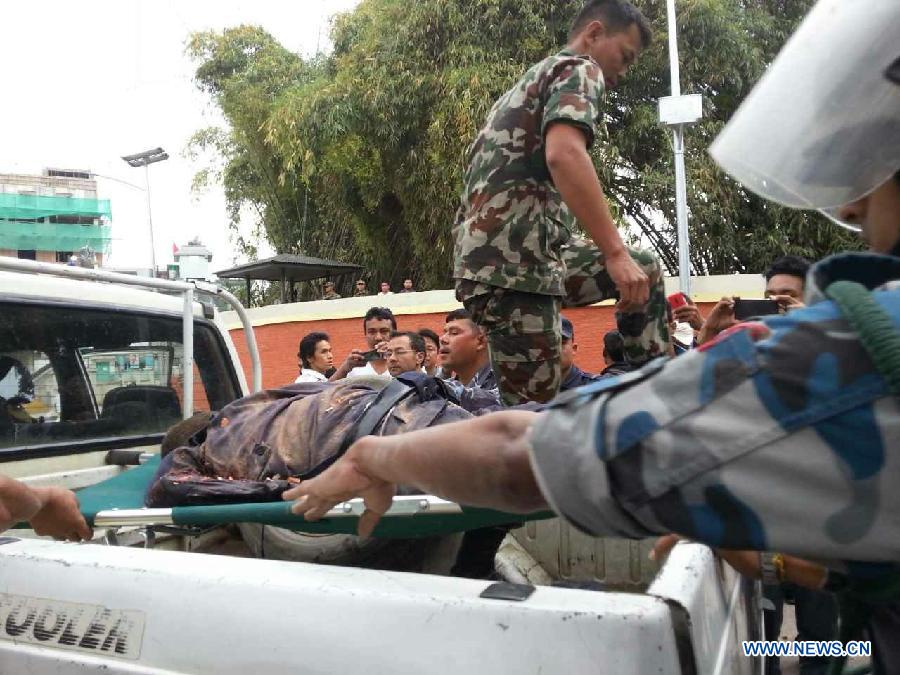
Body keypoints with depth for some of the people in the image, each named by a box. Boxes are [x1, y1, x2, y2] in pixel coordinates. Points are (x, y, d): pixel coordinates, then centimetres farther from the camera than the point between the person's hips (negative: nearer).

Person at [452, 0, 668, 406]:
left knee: (646, 272, 21)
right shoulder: (579, 69, 2)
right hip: (514, 258, -10)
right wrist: (616, 253, -21)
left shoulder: (535, 78, 32)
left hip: (491, 253, 10)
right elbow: (564, 155, -20)